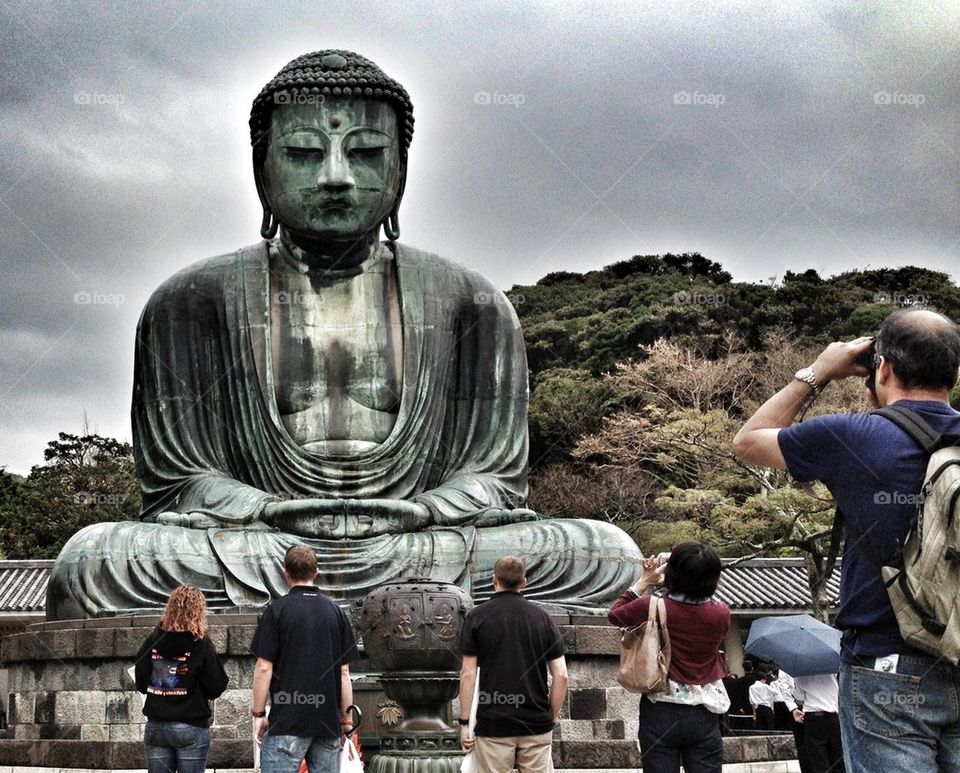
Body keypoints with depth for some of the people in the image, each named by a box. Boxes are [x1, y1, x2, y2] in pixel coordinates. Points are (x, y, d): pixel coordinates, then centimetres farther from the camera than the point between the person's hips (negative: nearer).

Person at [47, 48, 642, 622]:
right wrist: (275, 514, -17)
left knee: (612, 556, -22)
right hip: (256, 556, -1)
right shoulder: (191, 303, 9)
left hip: (418, 541, 1)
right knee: (89, 560, -30)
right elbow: (175, 480, 5)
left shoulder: (471, 305, 12)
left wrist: (419, 513, -15)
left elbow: (495, 476, 8)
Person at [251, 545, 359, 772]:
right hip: (328, 721, 4)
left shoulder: (277, 610, -3)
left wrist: (258, 713, 2)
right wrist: (346, 719, 13)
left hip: (287, 721, -4)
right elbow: (344, 672, 8)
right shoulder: (336, 612, 8)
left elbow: (264, 668, -6)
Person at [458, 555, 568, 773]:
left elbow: (468, 674, -4)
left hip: (493, 725, -2)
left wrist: (464, 722, 1)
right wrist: (551, 718, 10)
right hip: (537, 725, 2)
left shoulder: (477, 617, -1)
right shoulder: (541, 617, 5)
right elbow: (561, 676, 1)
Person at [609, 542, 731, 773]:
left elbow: (615, 615, 8)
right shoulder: (721, 614, -5)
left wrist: (644, 582, 14)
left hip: (661, 712, -1)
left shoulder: (653, 608, -12)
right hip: (704, 714, 1)